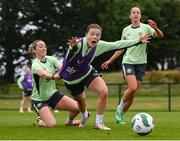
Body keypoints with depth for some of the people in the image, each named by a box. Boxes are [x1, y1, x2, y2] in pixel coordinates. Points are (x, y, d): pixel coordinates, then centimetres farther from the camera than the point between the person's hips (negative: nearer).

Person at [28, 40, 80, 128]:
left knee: (77, 107, -8)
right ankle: (41, 120, 15)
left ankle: (70, 121, 24)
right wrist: (53, 76, -62)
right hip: (39, 99, -6)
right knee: (51, 124, -21)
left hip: (53, 94, 6)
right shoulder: (35, 64, -19)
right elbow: (44, 74, -40)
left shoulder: (51, 59, 0)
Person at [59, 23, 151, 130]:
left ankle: (99, 123, -1)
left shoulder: (99, 45, -21)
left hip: (87, 72, 3)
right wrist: (74, 47, -84)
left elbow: (117, 45, -7)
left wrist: (138, 41, -6)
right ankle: (85, 116, 56)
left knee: (104, 92, -19)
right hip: (71, 78, -3)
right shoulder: (79, 43, -37)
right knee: (80, 100, 17)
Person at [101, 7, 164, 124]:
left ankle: (121, 115, 17)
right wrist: (110, 61, 17)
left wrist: (155, 28, -38)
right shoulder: (126, 30, 8)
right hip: (128, 61, 0)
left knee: (133, 92, 1)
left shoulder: (146, 27, -1)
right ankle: (120, 108, 2)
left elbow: (160, 36, -17)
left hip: (141, 63, 0)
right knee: (132, 87, -20)